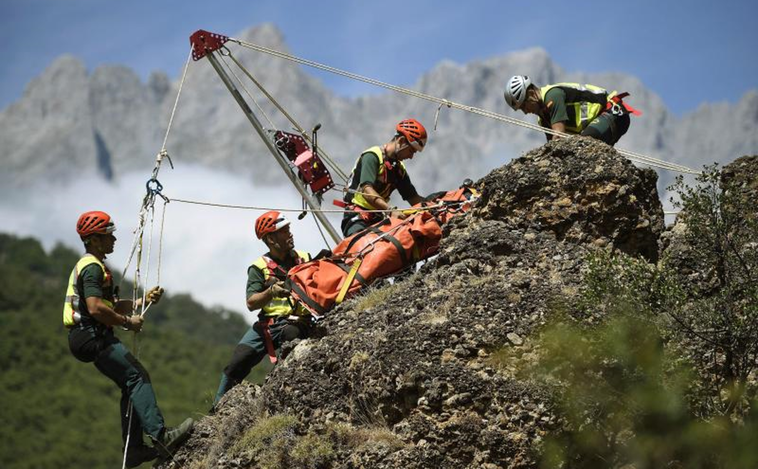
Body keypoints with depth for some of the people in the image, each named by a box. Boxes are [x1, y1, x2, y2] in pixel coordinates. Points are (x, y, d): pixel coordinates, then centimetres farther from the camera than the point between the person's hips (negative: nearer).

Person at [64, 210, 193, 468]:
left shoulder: (88, 266, 23)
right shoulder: (92, 267, -13)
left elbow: (111, 306, 25)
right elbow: (96, 308, -25)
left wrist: (144, 299, 16)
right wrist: (127, 321, -14)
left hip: (92, 337, 11)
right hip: (94, 336, -11)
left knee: (132, 385, 10)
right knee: (137, 377, -17)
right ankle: (160, 435, -26)